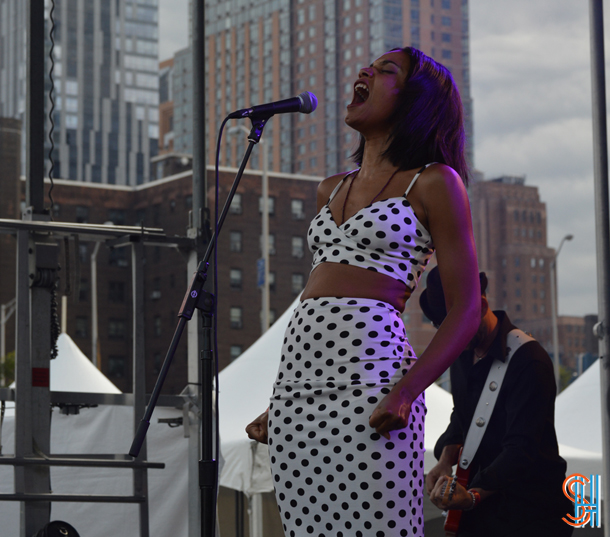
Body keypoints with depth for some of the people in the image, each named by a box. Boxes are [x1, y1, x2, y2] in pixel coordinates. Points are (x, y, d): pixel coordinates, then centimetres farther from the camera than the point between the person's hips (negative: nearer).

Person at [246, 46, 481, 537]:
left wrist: (405, 392, -18)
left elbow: (465, 310, -4)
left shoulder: (432, 183, 3)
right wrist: (278, 405, 18)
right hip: (296, 373, 6)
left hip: (367, 368, -6)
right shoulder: (331, 189, 23)